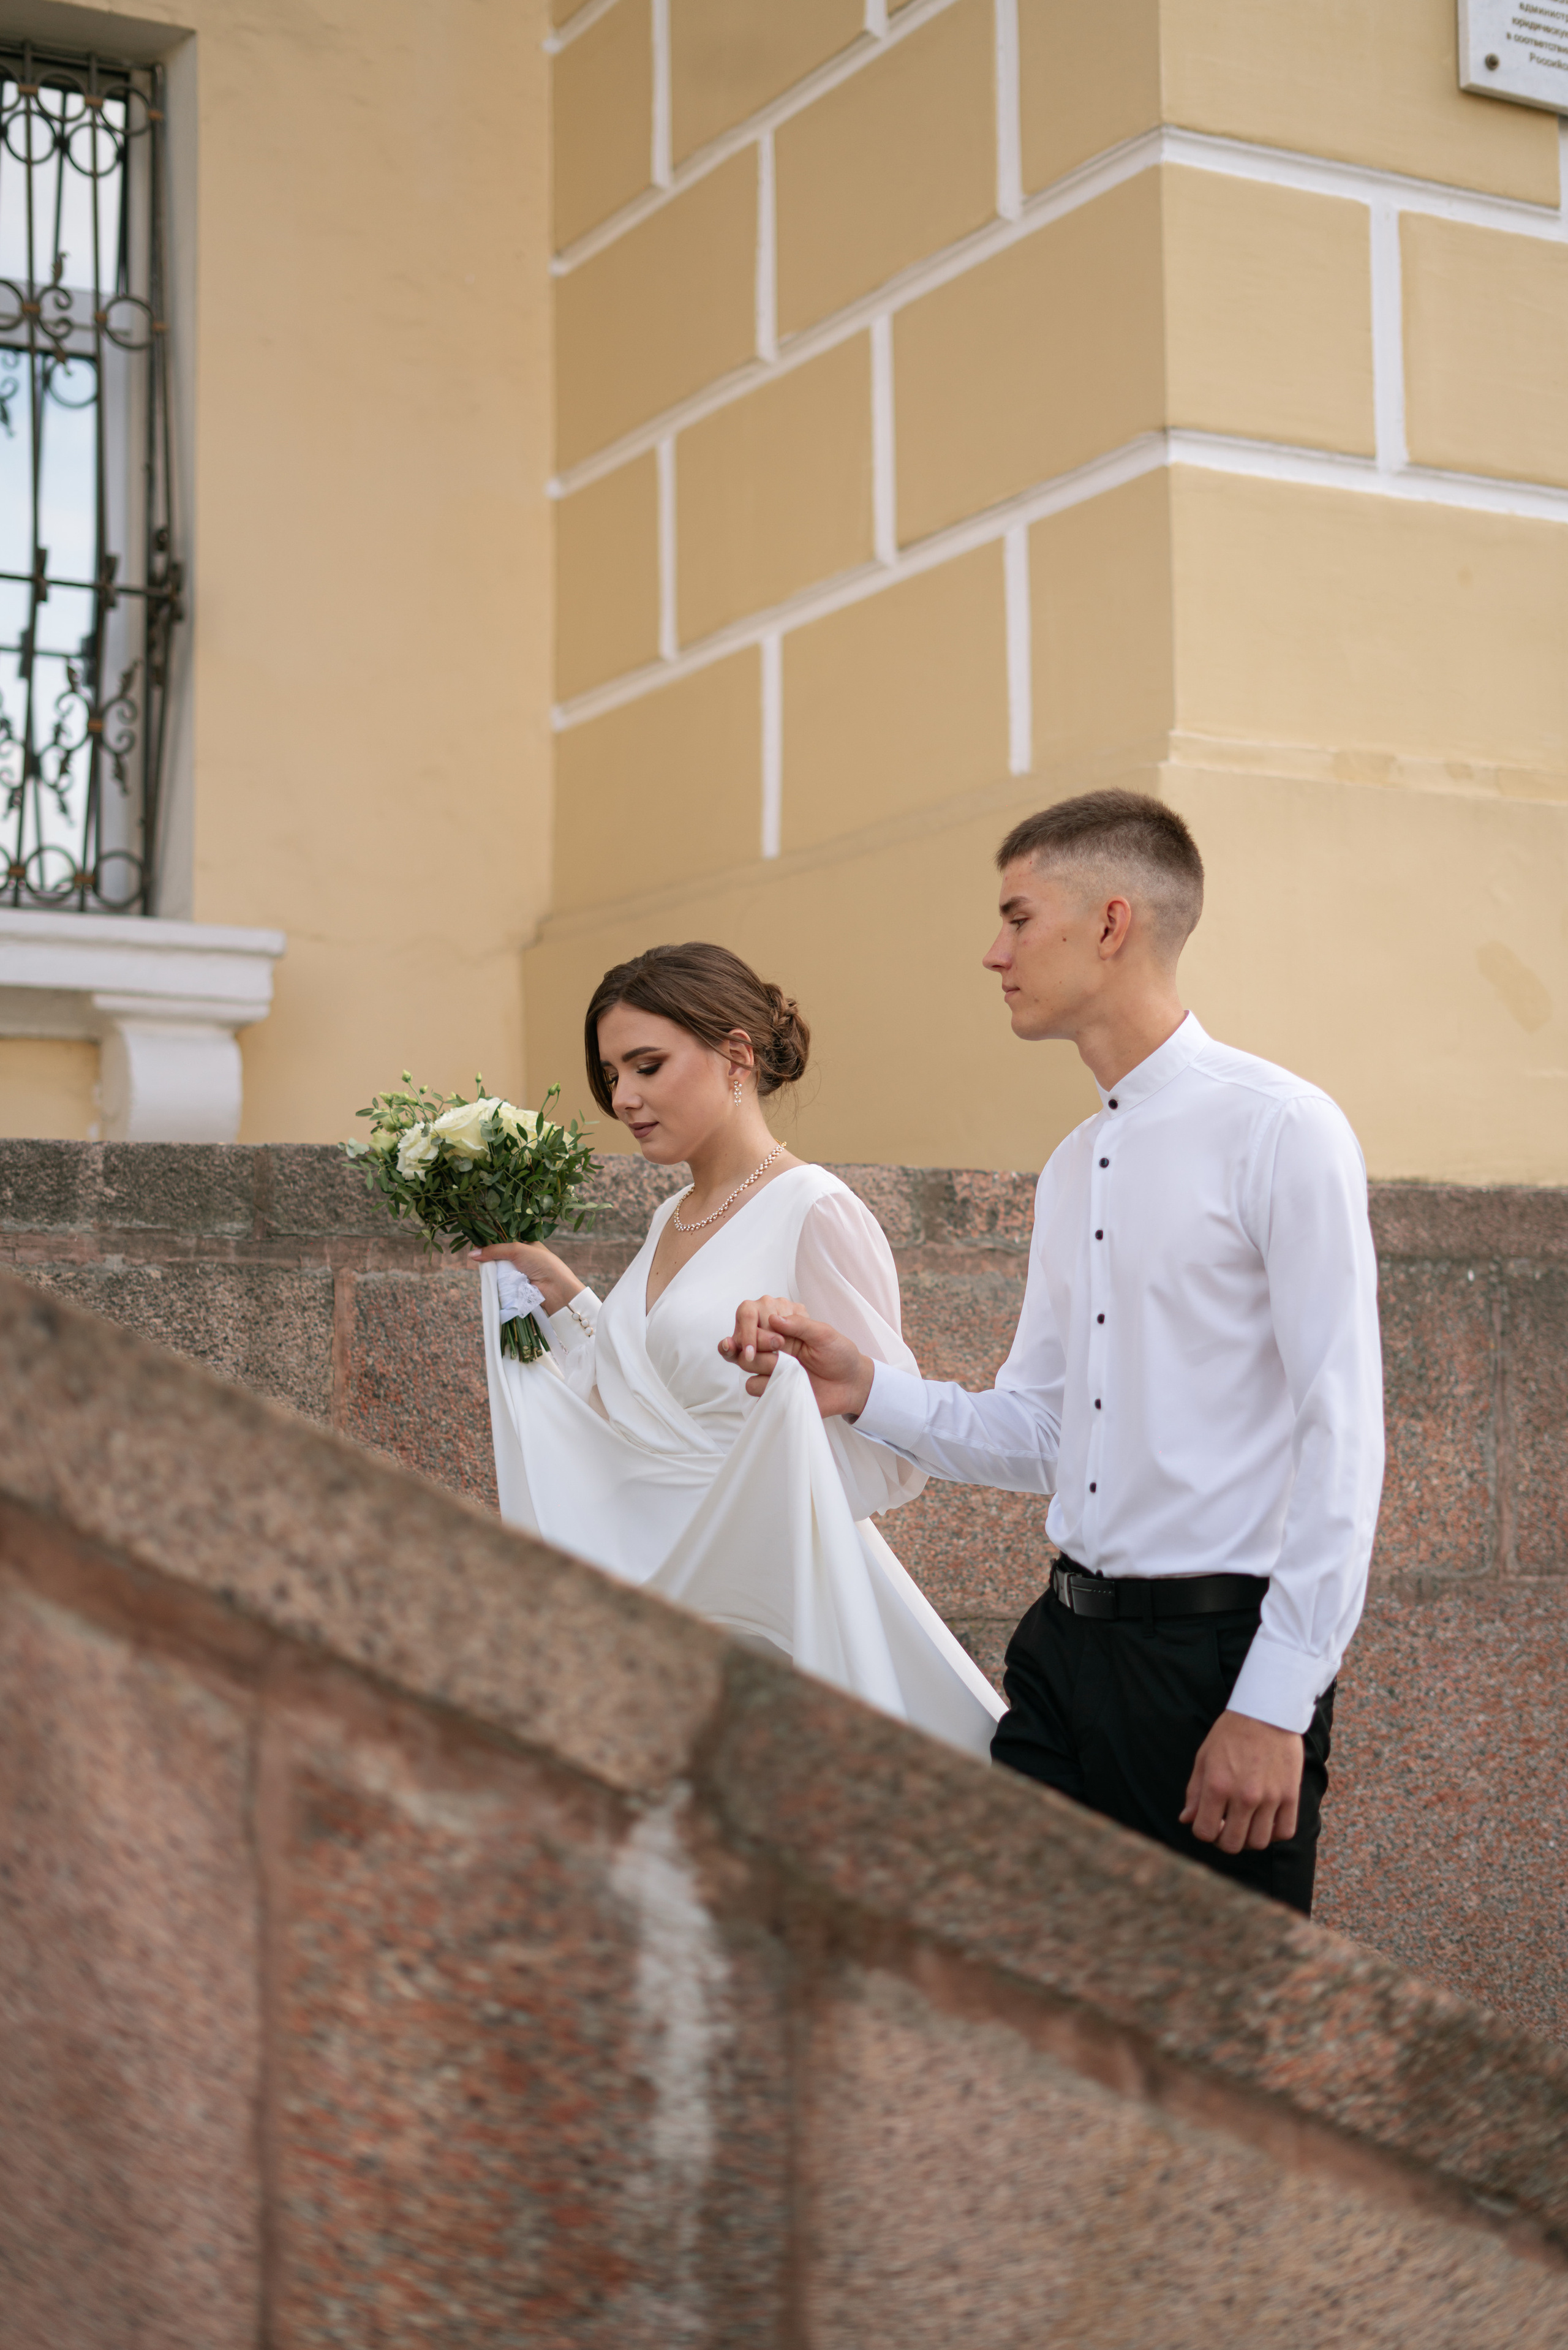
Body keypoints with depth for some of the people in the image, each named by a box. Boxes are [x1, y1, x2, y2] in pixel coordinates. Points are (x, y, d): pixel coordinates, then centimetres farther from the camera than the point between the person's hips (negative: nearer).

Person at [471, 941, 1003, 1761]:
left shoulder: (814, 1215, -13)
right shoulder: (673, 1219, 13)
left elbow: (894, 1455, -15)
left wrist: (783, 1396, -33)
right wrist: (562, 1297, 15)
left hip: (763, 1601, -7)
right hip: (653, 1587, 7)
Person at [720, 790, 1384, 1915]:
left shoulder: (1279, 1129, -11)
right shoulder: (1072, 1167, 15)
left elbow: (1341, 1435, -15)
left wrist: (1276, 1704, -18)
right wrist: (866, 1389, -1)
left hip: (1223, 1652, -7)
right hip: (1068, 1646, 7)